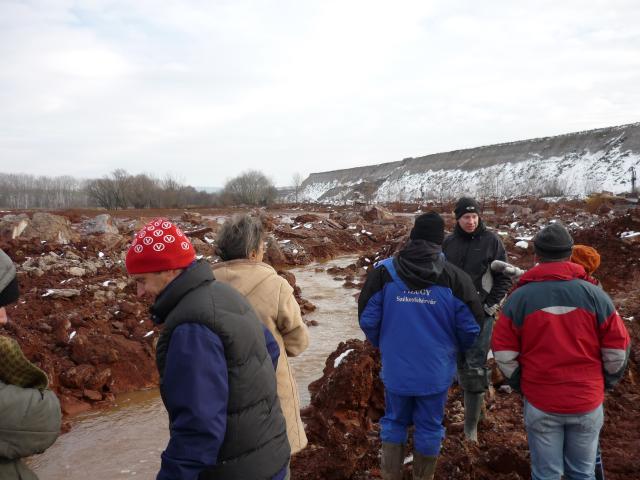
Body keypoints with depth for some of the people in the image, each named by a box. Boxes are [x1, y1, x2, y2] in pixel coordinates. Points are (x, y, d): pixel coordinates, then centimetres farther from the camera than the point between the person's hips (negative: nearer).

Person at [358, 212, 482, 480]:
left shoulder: (384, 271, -10)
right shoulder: (454, 277, -11)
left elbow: (367, 320, -6)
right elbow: (470, 328, -6)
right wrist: (453, 349, 15)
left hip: (395, 368, 1)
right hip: (436, 371, -1)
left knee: (394, 423, 19)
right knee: (429, 428, 16)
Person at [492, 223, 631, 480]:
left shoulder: (519, 297, -12)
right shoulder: (595, 295, -9)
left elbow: (503, 353, -8)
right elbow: (617, 350, -3)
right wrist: (605, 383, 15)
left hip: (540, 404, -1)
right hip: (588, 402, 1)